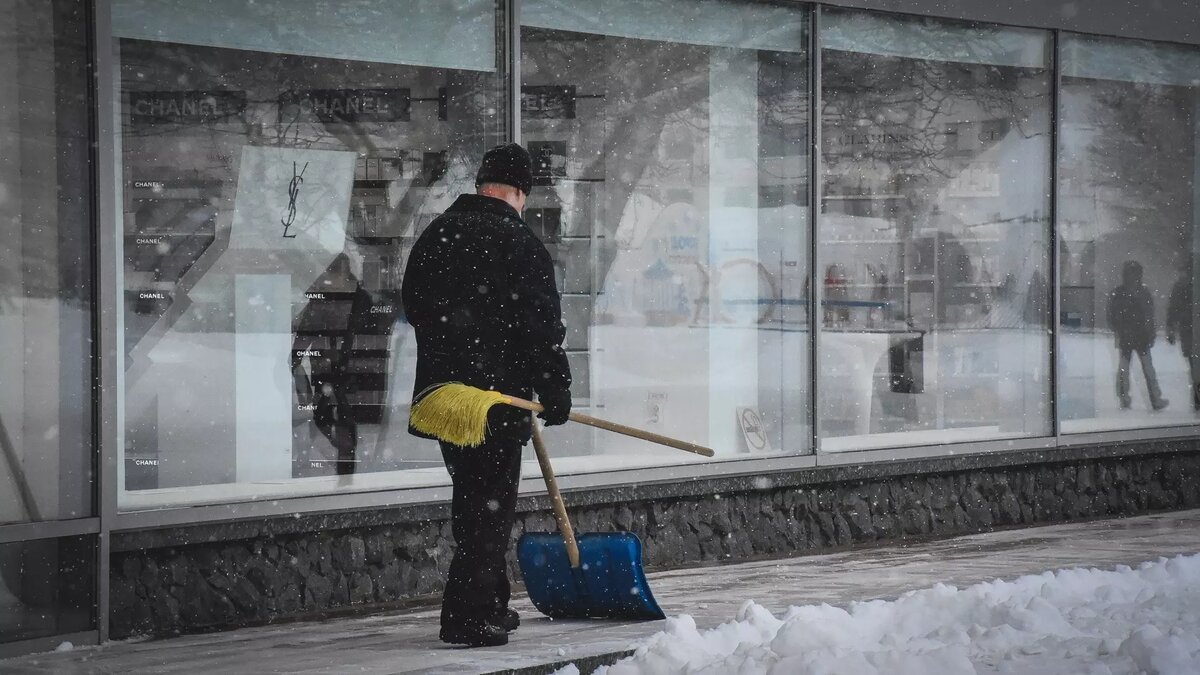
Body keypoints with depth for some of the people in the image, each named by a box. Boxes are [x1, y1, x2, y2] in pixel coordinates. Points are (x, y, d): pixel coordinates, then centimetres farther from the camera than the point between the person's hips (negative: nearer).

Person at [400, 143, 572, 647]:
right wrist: (555, 392, -6)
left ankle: (491, 607, 25)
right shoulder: (517, 242, -12)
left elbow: (415, 306, 22)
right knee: (491, 504, -3)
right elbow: (541, 324, -13)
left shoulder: (433, 236, 12)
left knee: (471, 500, 17)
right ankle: (468, 615, -7)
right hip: (498, 395, -7)